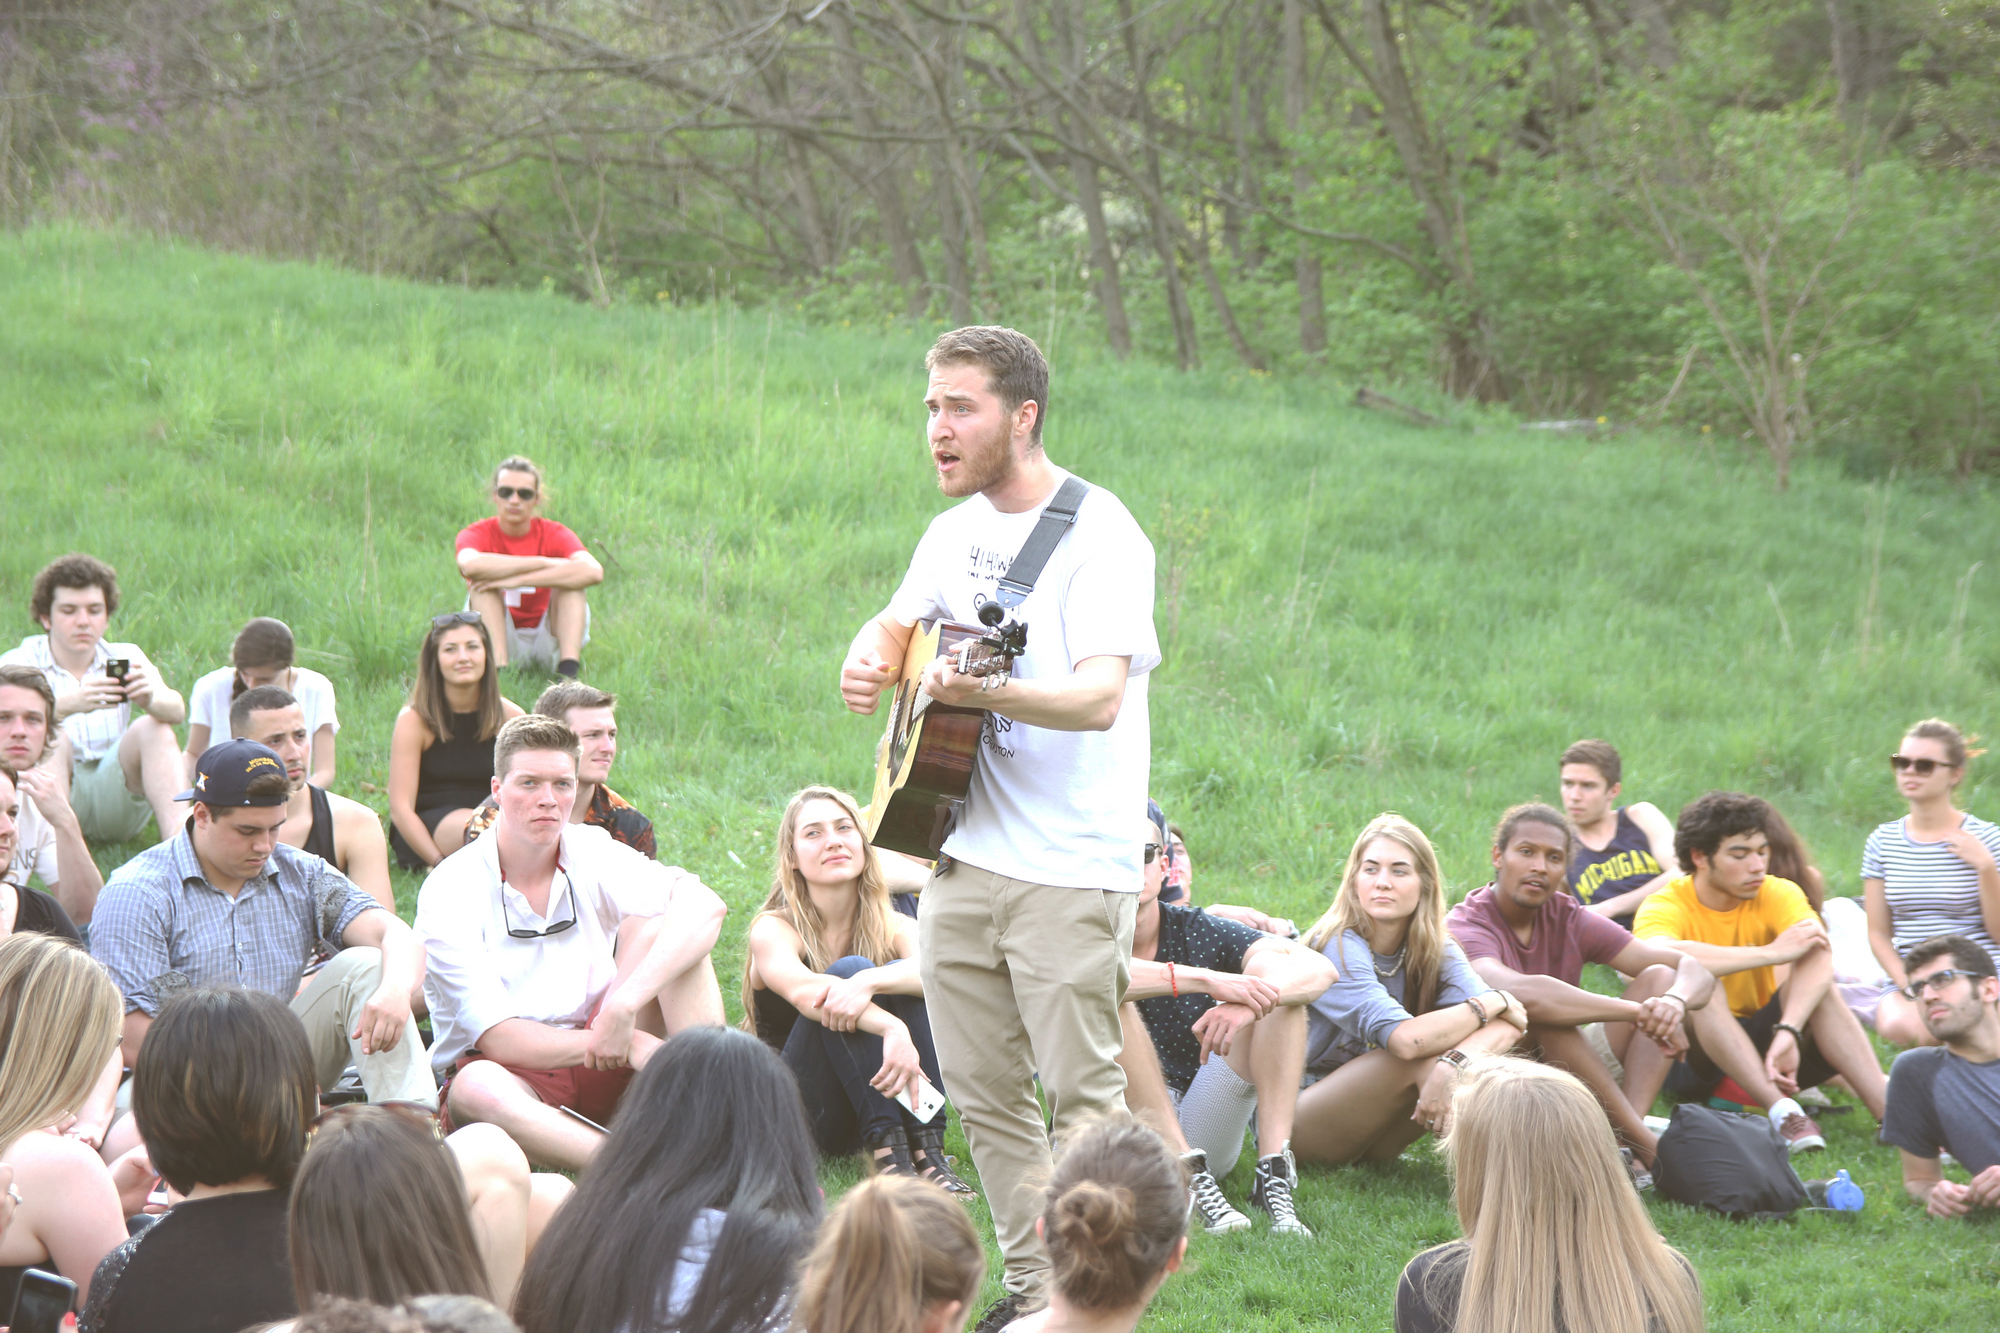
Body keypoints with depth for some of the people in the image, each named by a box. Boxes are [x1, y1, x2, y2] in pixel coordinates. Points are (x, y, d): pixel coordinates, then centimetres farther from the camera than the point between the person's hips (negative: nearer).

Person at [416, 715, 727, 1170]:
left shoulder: (592, 855, 0)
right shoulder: (448, 892, -9)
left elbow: (705, 906, -18)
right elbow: (496, 1037, -16)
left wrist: (623, 1005, -34)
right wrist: (626, 1044, -27)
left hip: (599, 1073, 3)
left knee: (655, 923, -16)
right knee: (477, 1089, -39)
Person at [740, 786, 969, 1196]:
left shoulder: (895, 928, 2)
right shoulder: (773, 930, -8)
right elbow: (803, 991, -32)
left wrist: (870, 983, -43)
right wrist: (892, 1030, -48)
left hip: (888, 1102, 3)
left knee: (897, 976, -21)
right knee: (847, 970, -24)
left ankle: (927, 1145, -31)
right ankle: (886, 1147, -36)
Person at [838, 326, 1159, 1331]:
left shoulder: (1099, 535, -12)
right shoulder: (956, 532, 12)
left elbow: (1101, 695, -23)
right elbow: (898, 624, 28)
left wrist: (987, 691, -41)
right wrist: (869, 661, 3)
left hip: (1069, 870, -8)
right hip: (961, 857, 8)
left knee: (1081, 1092, -5)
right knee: (984, 1092, 10)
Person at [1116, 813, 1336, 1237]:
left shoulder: (1201, 933, 3)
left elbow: (1319, 969, -12)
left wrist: (1249, 1003, -34)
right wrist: (1207, 981, -39)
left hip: (1203, 1134, 3)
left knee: (1279, 979, -10)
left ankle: (1274, 1167, -25)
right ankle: (1189, 1174, -33)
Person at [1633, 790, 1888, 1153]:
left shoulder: (1778, 894, -4)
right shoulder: (1667, 906, -13)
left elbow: (1818, 959, -23)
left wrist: (1788, 1032, -41)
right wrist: (1772, 952, -36)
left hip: (1759, 1044, 3)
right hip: (1691, 1052, -3)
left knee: (1816, 984, -22)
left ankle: (1888, 1112, -36)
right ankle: (1781, 1110, -43)